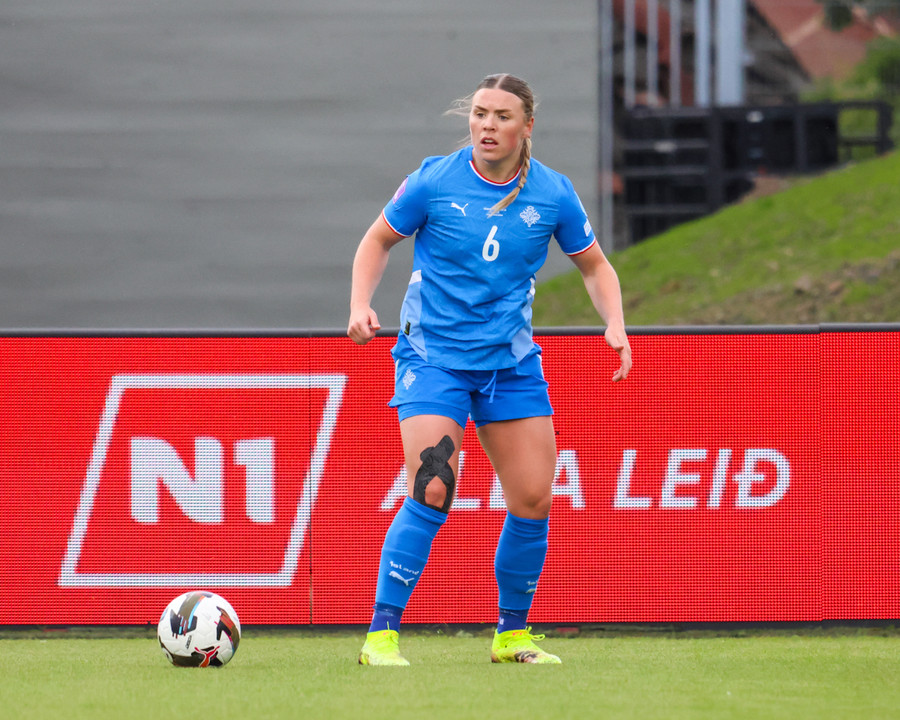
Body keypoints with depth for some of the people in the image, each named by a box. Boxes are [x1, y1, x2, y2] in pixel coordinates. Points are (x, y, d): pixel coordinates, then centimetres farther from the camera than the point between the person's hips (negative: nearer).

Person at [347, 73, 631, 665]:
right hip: (432, 357, -4)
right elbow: (378, 240, 6)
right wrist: (361, 306, -9)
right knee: (432, 494, -19)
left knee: (534, 500, 0)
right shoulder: (433, 182, -9)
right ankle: (381, 635, -13)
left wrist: (616, 327, -4)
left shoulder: (553, 194, -2)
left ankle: (513, 634, 19)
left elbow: (595, 265, 12)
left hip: (511, 361, 4)